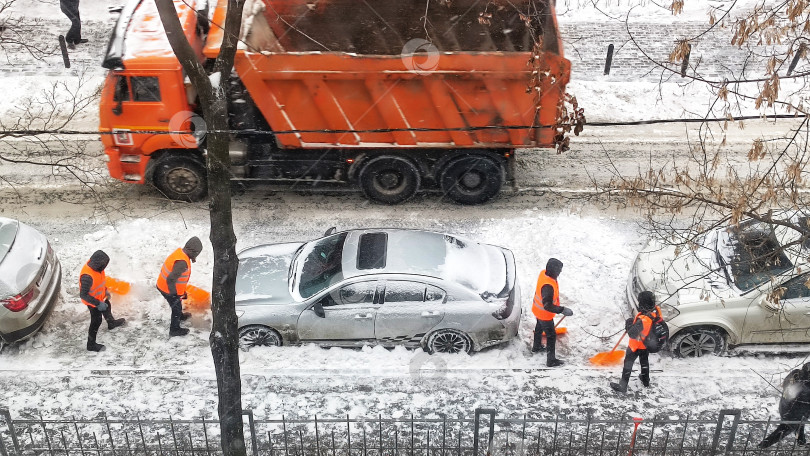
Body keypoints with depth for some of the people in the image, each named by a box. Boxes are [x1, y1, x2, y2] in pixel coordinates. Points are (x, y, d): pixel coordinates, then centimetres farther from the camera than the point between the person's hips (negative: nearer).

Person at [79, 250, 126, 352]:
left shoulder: (95, 266, -17)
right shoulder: (88, 276, -43)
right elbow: (83, 295, -36)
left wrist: (105, 290, 8)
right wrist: (98, 304, -32)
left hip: (101, 297, 8)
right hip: (93, 302, -8)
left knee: (107, 308, 32)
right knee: (96, 321, 9)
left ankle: (111, 323, 63)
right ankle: (91, 344, 29)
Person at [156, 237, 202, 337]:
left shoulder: (180, 252, -5)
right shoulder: (182, 262, -35)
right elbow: (171, 279, -35)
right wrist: (174, 294, -21)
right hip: (168, 289, -9)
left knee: (178, 303, 33)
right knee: (176, 307, 14)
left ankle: (180, 315, 60)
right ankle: (174, 329, 34)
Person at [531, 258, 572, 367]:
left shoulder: (543, 273, -14)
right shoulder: (548, 286, -42)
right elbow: (547, 306, -39)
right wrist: (562, 310, -35)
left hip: (538, 309, 9)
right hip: (545, 314, -9)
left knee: (539, 327, 31)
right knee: (551, 335, 7)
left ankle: (536, 347, 56)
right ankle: (551, 360, 20)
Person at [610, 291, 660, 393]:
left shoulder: (643, 320, -43)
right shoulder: (656, 310, -21)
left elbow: (632, 334, -32)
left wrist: (629, 324, -15)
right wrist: (635, 319, -7)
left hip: (637, 345, -7)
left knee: (628, 363, 12)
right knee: (644, 360, 30)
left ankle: (622, 386, 23)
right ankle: (645, 380, 51)